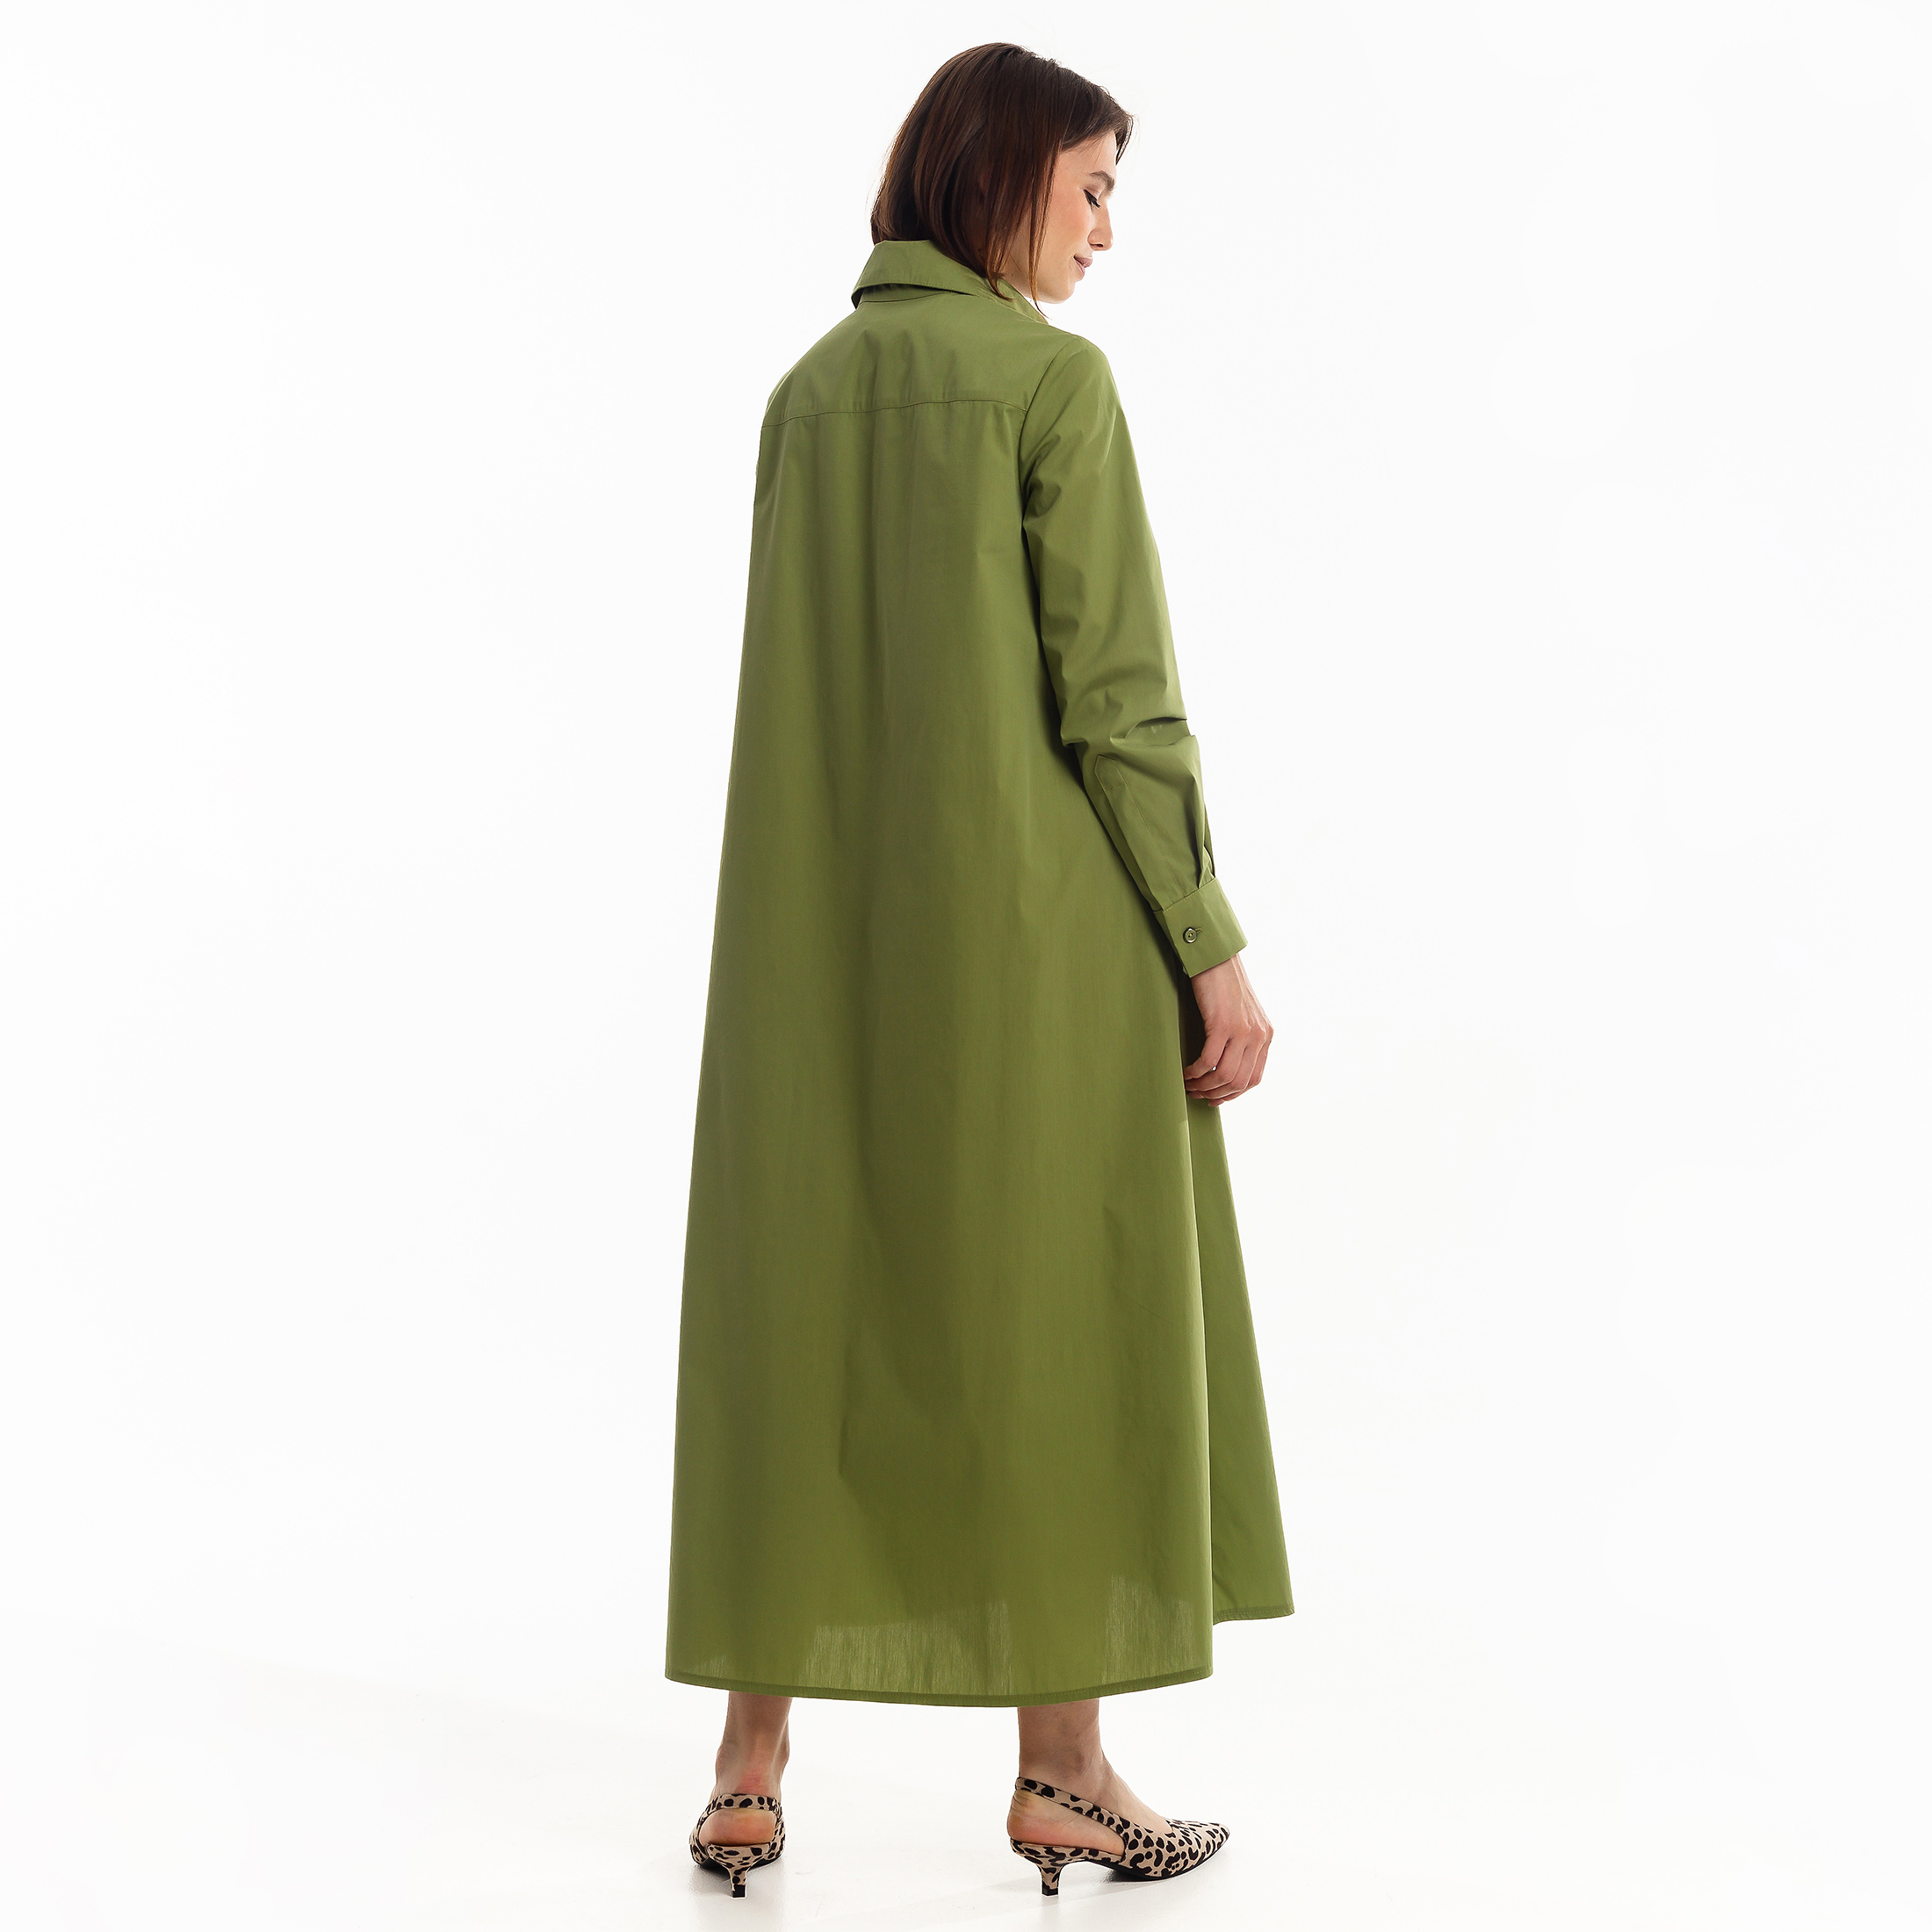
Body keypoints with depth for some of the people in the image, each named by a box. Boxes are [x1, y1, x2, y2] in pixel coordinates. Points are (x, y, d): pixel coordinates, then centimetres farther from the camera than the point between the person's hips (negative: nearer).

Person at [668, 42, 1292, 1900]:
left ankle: (750, 1767, 11)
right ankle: (1061, 1772, 12)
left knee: (809, 1317, 10)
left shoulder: (807, 389, 12)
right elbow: (1117, 693, -13)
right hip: (1033, 924, -5)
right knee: (1058, 1320, 5)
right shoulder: (1052, 374, -7)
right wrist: (1213, 949, -8)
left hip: (823, 928, 6)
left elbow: (807, 686, 13)